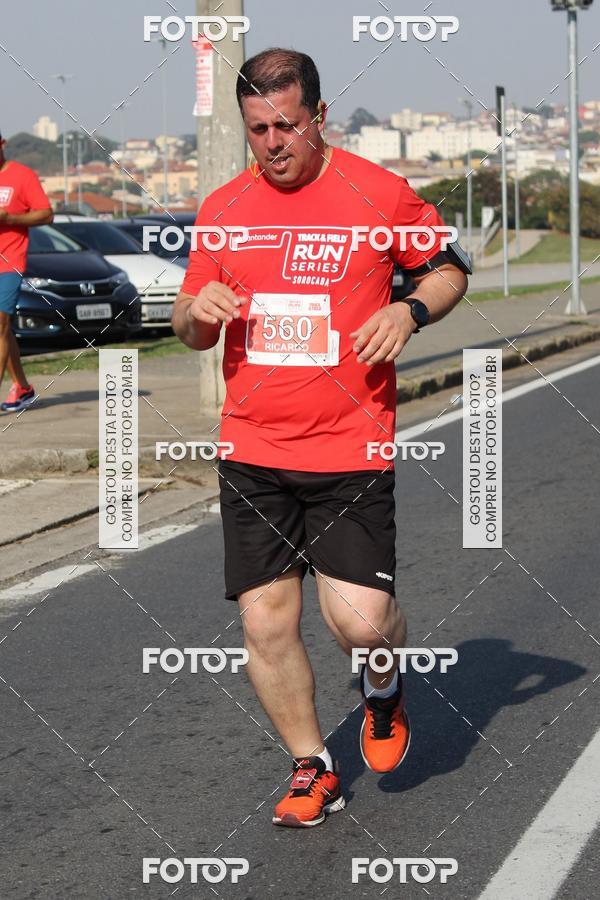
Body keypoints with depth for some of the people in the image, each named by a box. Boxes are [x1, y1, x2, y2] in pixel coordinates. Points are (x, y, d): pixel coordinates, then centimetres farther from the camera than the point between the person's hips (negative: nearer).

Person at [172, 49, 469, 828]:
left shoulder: (380, 193, -2)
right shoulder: (223, 209, 7)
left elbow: (447, 269, 12)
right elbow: (191, 331, 16)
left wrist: (412, 309, -9)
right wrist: (198, 310, -8)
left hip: (353, 451, -3)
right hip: (252, 451, 3)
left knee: (360, 621, -11)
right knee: (266, 623, 2)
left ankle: (383, 689, 26)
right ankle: (312, 769, 22)